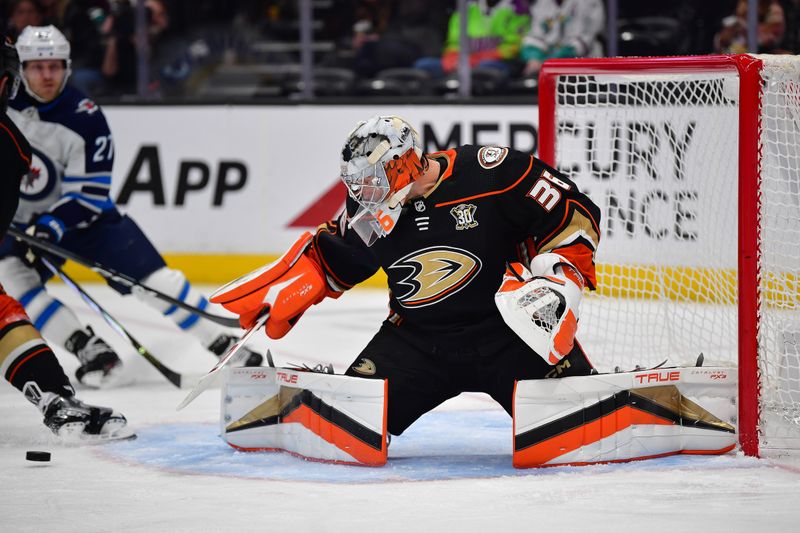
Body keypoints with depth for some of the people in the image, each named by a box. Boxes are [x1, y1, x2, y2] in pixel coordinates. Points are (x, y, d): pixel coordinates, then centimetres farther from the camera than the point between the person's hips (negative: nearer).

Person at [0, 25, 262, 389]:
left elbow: (88, 196, -19)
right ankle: (88, 349, -22)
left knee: (150, 274, -11)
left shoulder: (85, 120, -19)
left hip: (83, 213, -2)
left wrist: (51, 226, -34)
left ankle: (224, 343, -1)